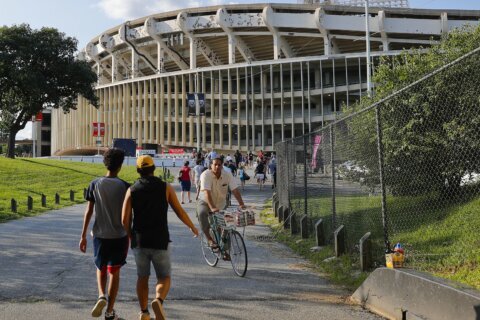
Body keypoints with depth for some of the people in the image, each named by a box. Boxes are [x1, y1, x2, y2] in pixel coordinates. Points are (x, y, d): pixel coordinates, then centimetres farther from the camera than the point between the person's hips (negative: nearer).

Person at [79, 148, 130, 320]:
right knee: (114, 272, 10)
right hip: (119, 235, -1)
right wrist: (129, 236, 9)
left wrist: (83, 236, 3)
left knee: (101, 269, 21)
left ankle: (101, 296, -3)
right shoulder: (124, 186, -7)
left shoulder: (95, 184, -3)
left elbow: (88, 212, -3)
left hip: (100, 235, 1)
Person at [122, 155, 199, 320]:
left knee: (142, 277, 20)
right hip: (160, 242, -2)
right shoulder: (166, 187, -2)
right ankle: (158, 301, -21)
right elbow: (180, 212, 0)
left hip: (139, 241, 2)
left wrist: (131, 236, 15)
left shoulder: (132, 190, 0)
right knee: (164, 279, 9)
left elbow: (125, 219, -4)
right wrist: (192, 227, 18)